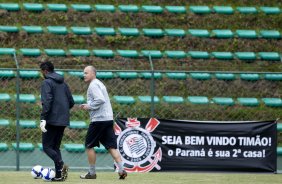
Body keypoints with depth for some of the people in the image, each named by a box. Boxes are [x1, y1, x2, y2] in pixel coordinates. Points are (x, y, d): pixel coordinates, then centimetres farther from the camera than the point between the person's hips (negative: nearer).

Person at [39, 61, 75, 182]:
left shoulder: (47, 83, -7)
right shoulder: (63, 83, 15)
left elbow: (47, 101, -19)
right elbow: (71, 102, 15)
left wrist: (43, 118, -21)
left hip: (52, 120, -7)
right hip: (63, 121, 7)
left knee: (47, 147, -2)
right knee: (56, 147, 13)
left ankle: (61, 165, -25)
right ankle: (59, 175, 4)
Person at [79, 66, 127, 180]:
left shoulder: (93, 85, -9)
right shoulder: (99, 84, 21)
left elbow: (100, 100, -23)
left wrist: (89, 106, -11)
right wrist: (87, 106, 15)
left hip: (98, 119, -9)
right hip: (108, 119, 9)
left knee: (89, 145, 3)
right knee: (111, 146, 3)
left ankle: (92, 173, 7)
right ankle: (121, 170, -8)